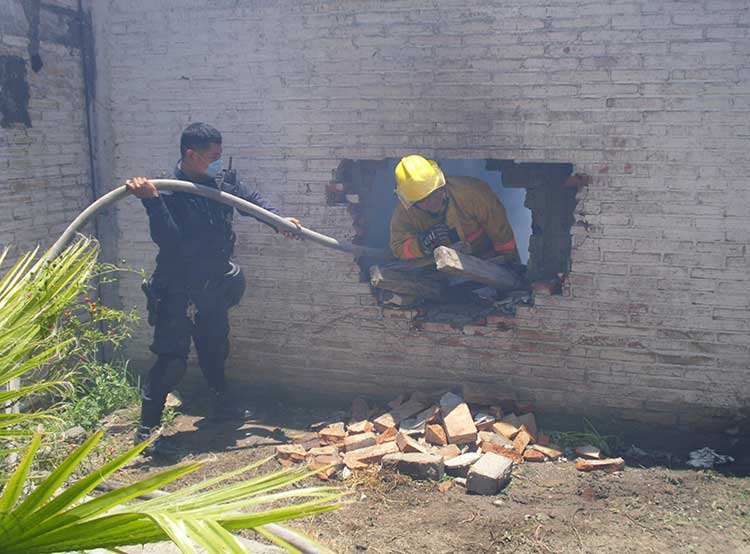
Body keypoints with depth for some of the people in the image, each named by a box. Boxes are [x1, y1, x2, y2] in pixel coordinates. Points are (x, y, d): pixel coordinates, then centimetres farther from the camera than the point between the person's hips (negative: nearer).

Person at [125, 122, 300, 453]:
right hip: (178, 291, -6)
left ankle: (221, 406, 41)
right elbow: (168, 239, -31)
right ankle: (146, 427, 5)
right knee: (171, 360, -7)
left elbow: (252, 199, 16)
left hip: (214, 287, 7)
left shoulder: (223, 181, -1)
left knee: (215, 350, 22)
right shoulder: (170, 192, -19)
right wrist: (151, 200, -39)